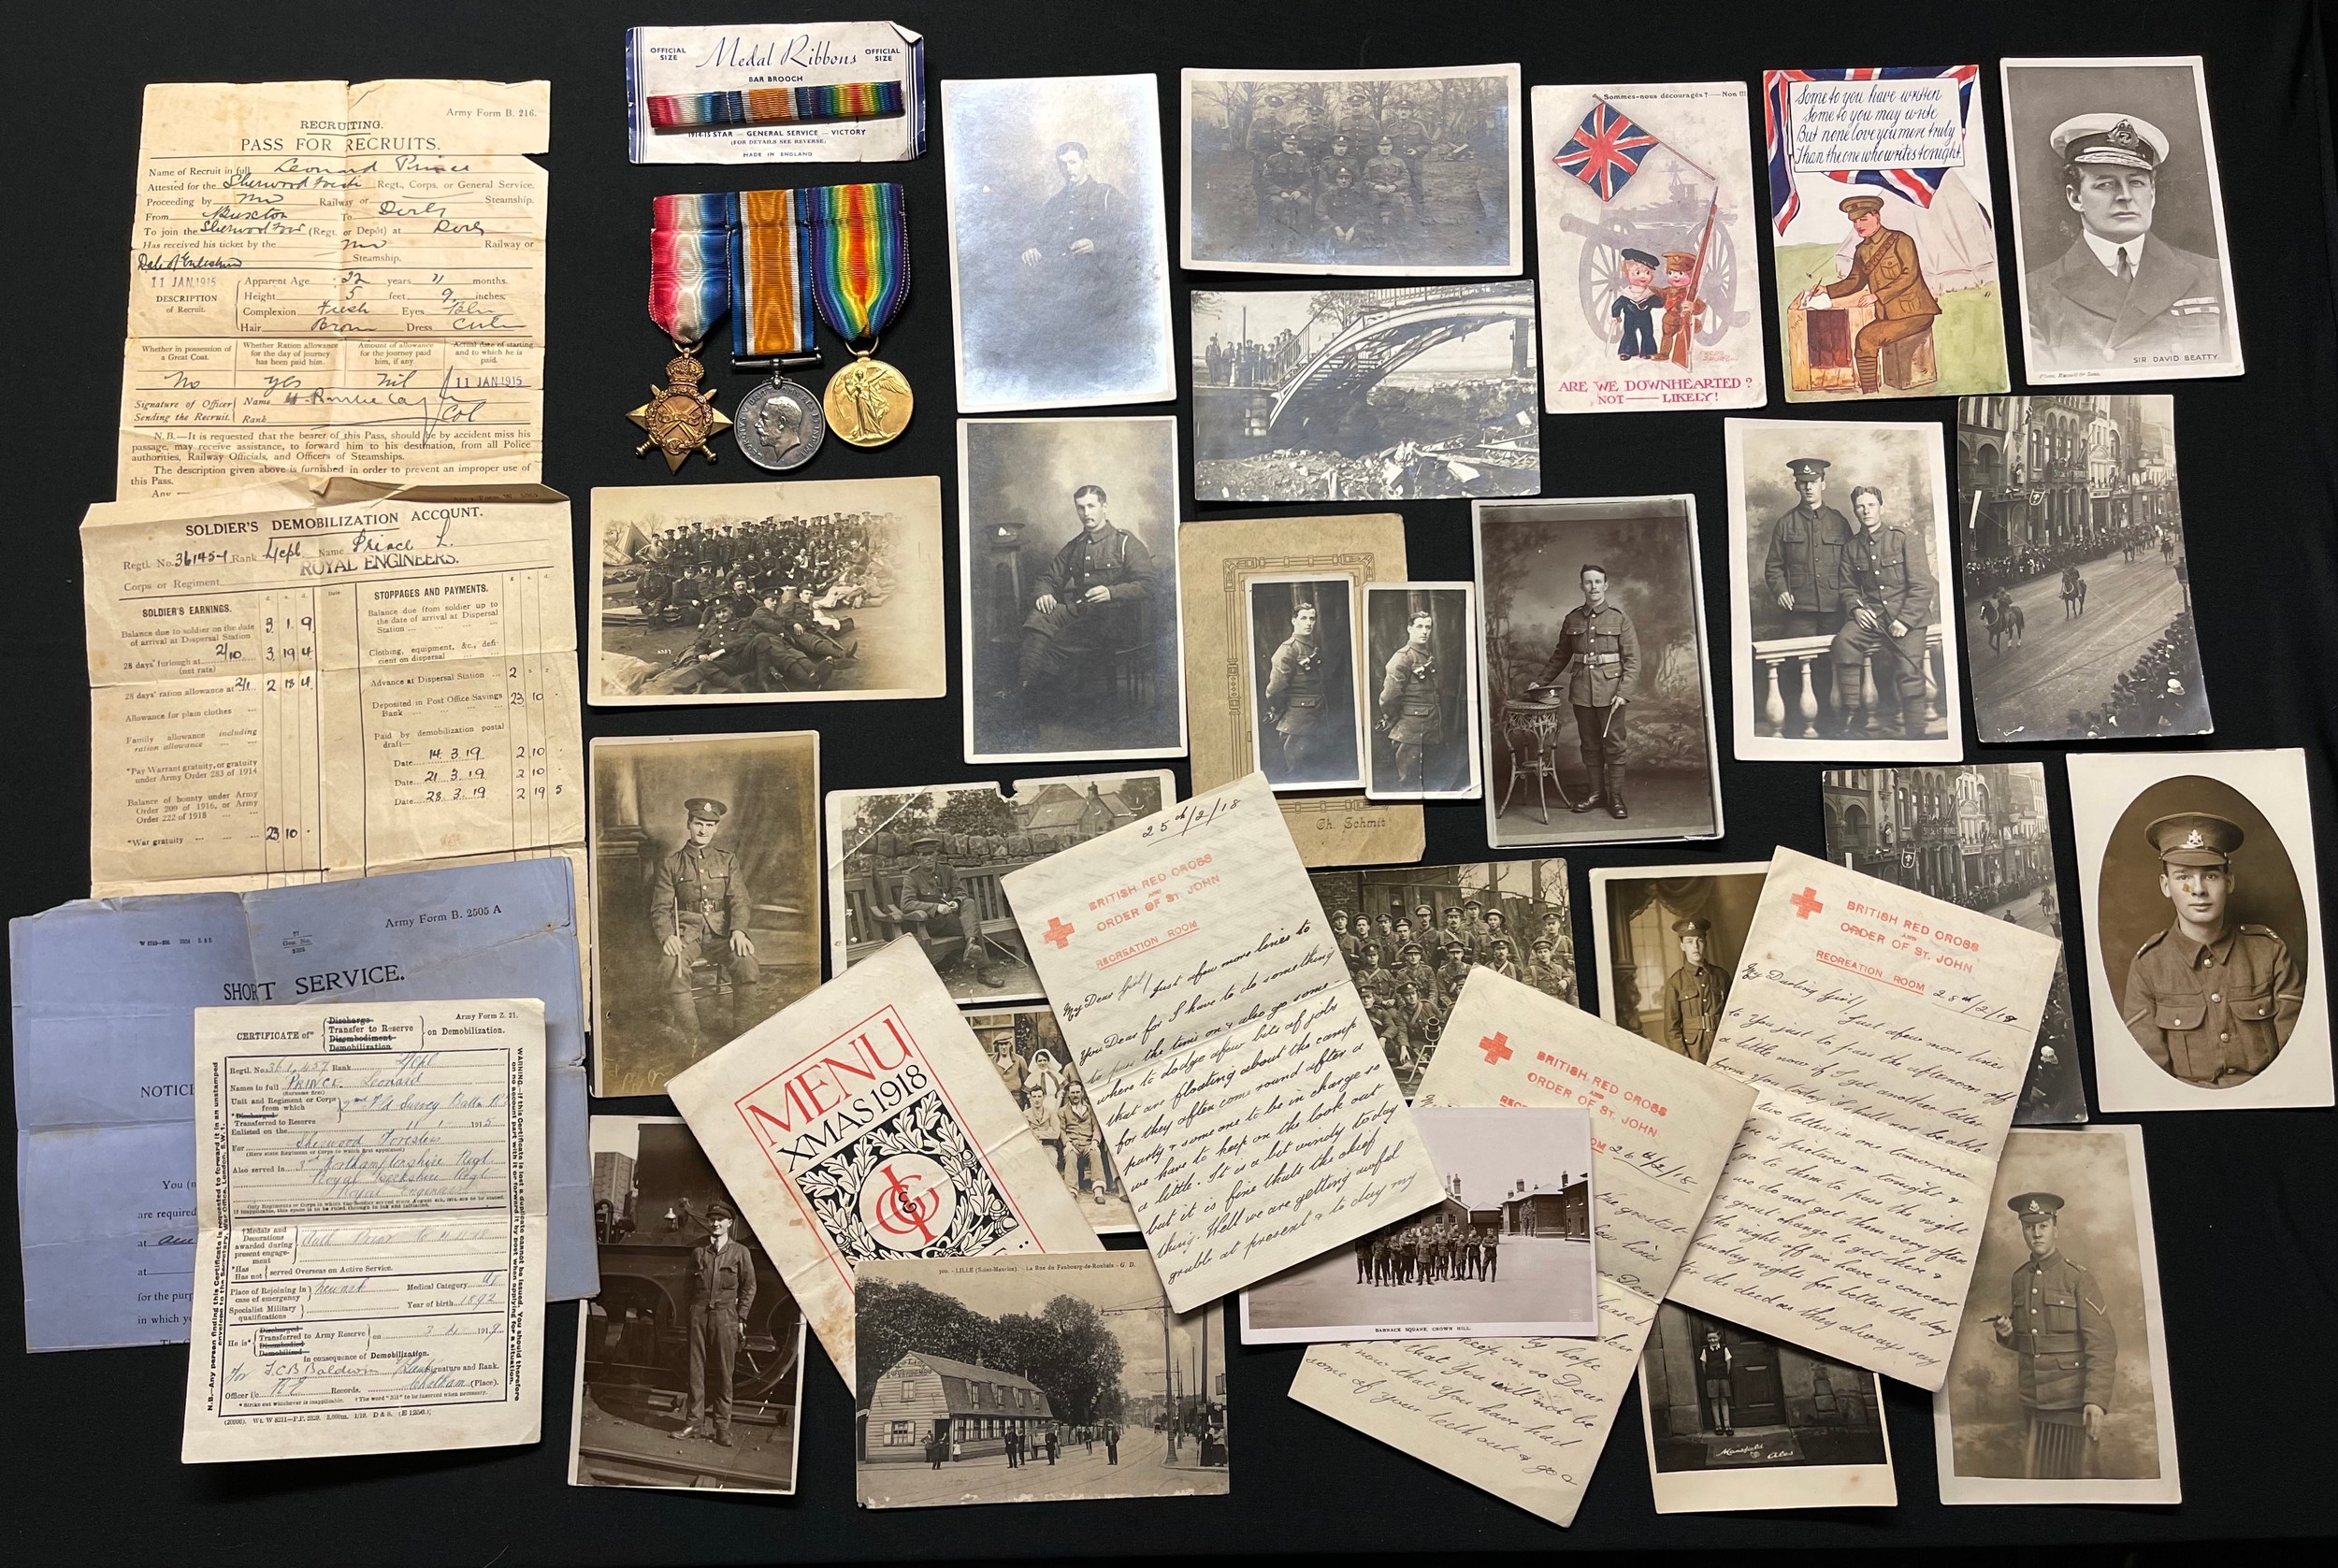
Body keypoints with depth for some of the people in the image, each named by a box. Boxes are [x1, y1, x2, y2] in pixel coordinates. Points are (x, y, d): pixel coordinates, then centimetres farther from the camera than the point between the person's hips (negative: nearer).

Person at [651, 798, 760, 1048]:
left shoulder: (728, 861, 16)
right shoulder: (670, 865, 13)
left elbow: (740, 901, 6)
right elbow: (661, 909, 7)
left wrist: (738, 931, -15)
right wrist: (667, 936, -16)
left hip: (720, 930, 1)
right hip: (685, 931, -1)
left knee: (746, 962, -31)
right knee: (671, 968, -34)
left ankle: (742, 1033, -18)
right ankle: (690, 1039, -25)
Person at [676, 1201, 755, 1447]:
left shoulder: (740, 1252, 5)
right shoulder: (698, 1250, 12)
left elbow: (749, 1286, 7)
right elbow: (690, 1284, 16)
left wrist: (741, 1317, 1)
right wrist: (690, 1311, 8)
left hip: (726, 1315, -2)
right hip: (699, 1313, 2)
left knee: (724, 1372, -2)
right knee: (697, 1369, 1)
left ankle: (722, 1427, 2)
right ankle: (696, 1423, 7)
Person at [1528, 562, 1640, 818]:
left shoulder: (1619, 619, -2)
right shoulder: (1572, 620, 6)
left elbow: (1632, 660, -4)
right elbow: (1560, 656, 17)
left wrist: (1623, 692, -13)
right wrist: (1542, 681, 11)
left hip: (1610, 692, -3)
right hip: (1581, 693, 3)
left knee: (1614, 746, 2)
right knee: (1589, 745, 10)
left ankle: (1615, 797, 11)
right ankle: (1595, 792, 22)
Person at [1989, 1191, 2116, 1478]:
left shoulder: (2078, 1277, -8)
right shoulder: (2019, 1278, 10)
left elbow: (2103, 1344, -13)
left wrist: (2097, 1400, -22)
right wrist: (2007, 1333, -1)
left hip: (2071, 1403, -5)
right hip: (2032, 1403, 5)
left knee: (2067, 1477, -1)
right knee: (2034, 1476, 7)